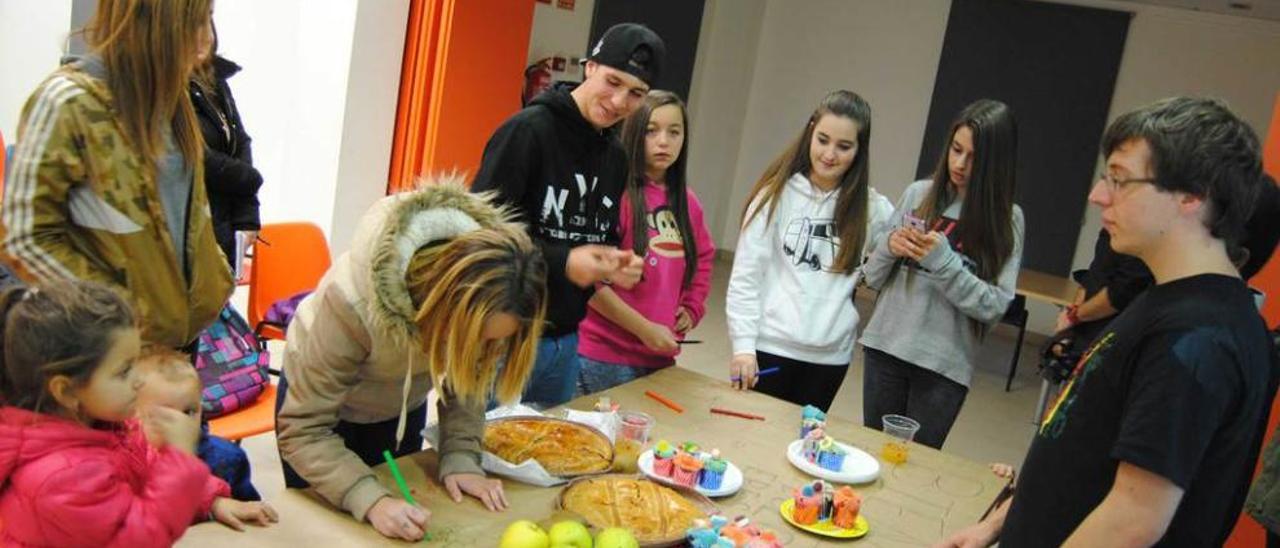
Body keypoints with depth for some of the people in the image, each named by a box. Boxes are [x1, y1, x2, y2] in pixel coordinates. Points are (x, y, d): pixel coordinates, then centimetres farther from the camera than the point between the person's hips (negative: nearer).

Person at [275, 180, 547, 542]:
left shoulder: (479, 303, -28)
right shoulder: (355, 302, -41)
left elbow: (467, 380, -12)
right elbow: (303, 430, -36)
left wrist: (460, 458, -25)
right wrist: (370, 501, -46)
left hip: (403, 403, 4)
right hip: (318, 393, -4)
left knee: (395, 534, 18)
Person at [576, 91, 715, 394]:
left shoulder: (687, 202, 9)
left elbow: (703, 260, 25)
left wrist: (691, 310, 11)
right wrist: (644, 329, -14)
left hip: (661, 356, 6)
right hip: (605, 357, -6)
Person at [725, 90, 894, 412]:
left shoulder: (871, 208, 2)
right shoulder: (778, 192, -3)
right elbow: (746, 275, -5)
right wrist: (743, 344, -11)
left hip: (831, 355, 2)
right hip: (770, 345, -2)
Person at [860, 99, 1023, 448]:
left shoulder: (1006, 219, -4)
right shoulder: (917, 194, 2)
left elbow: (994, 306, -10)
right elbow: (873, 277, 7)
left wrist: (943, 261, -19)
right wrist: (888, 248, -13)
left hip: (944, 366, -2)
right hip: (885, 347, 3)